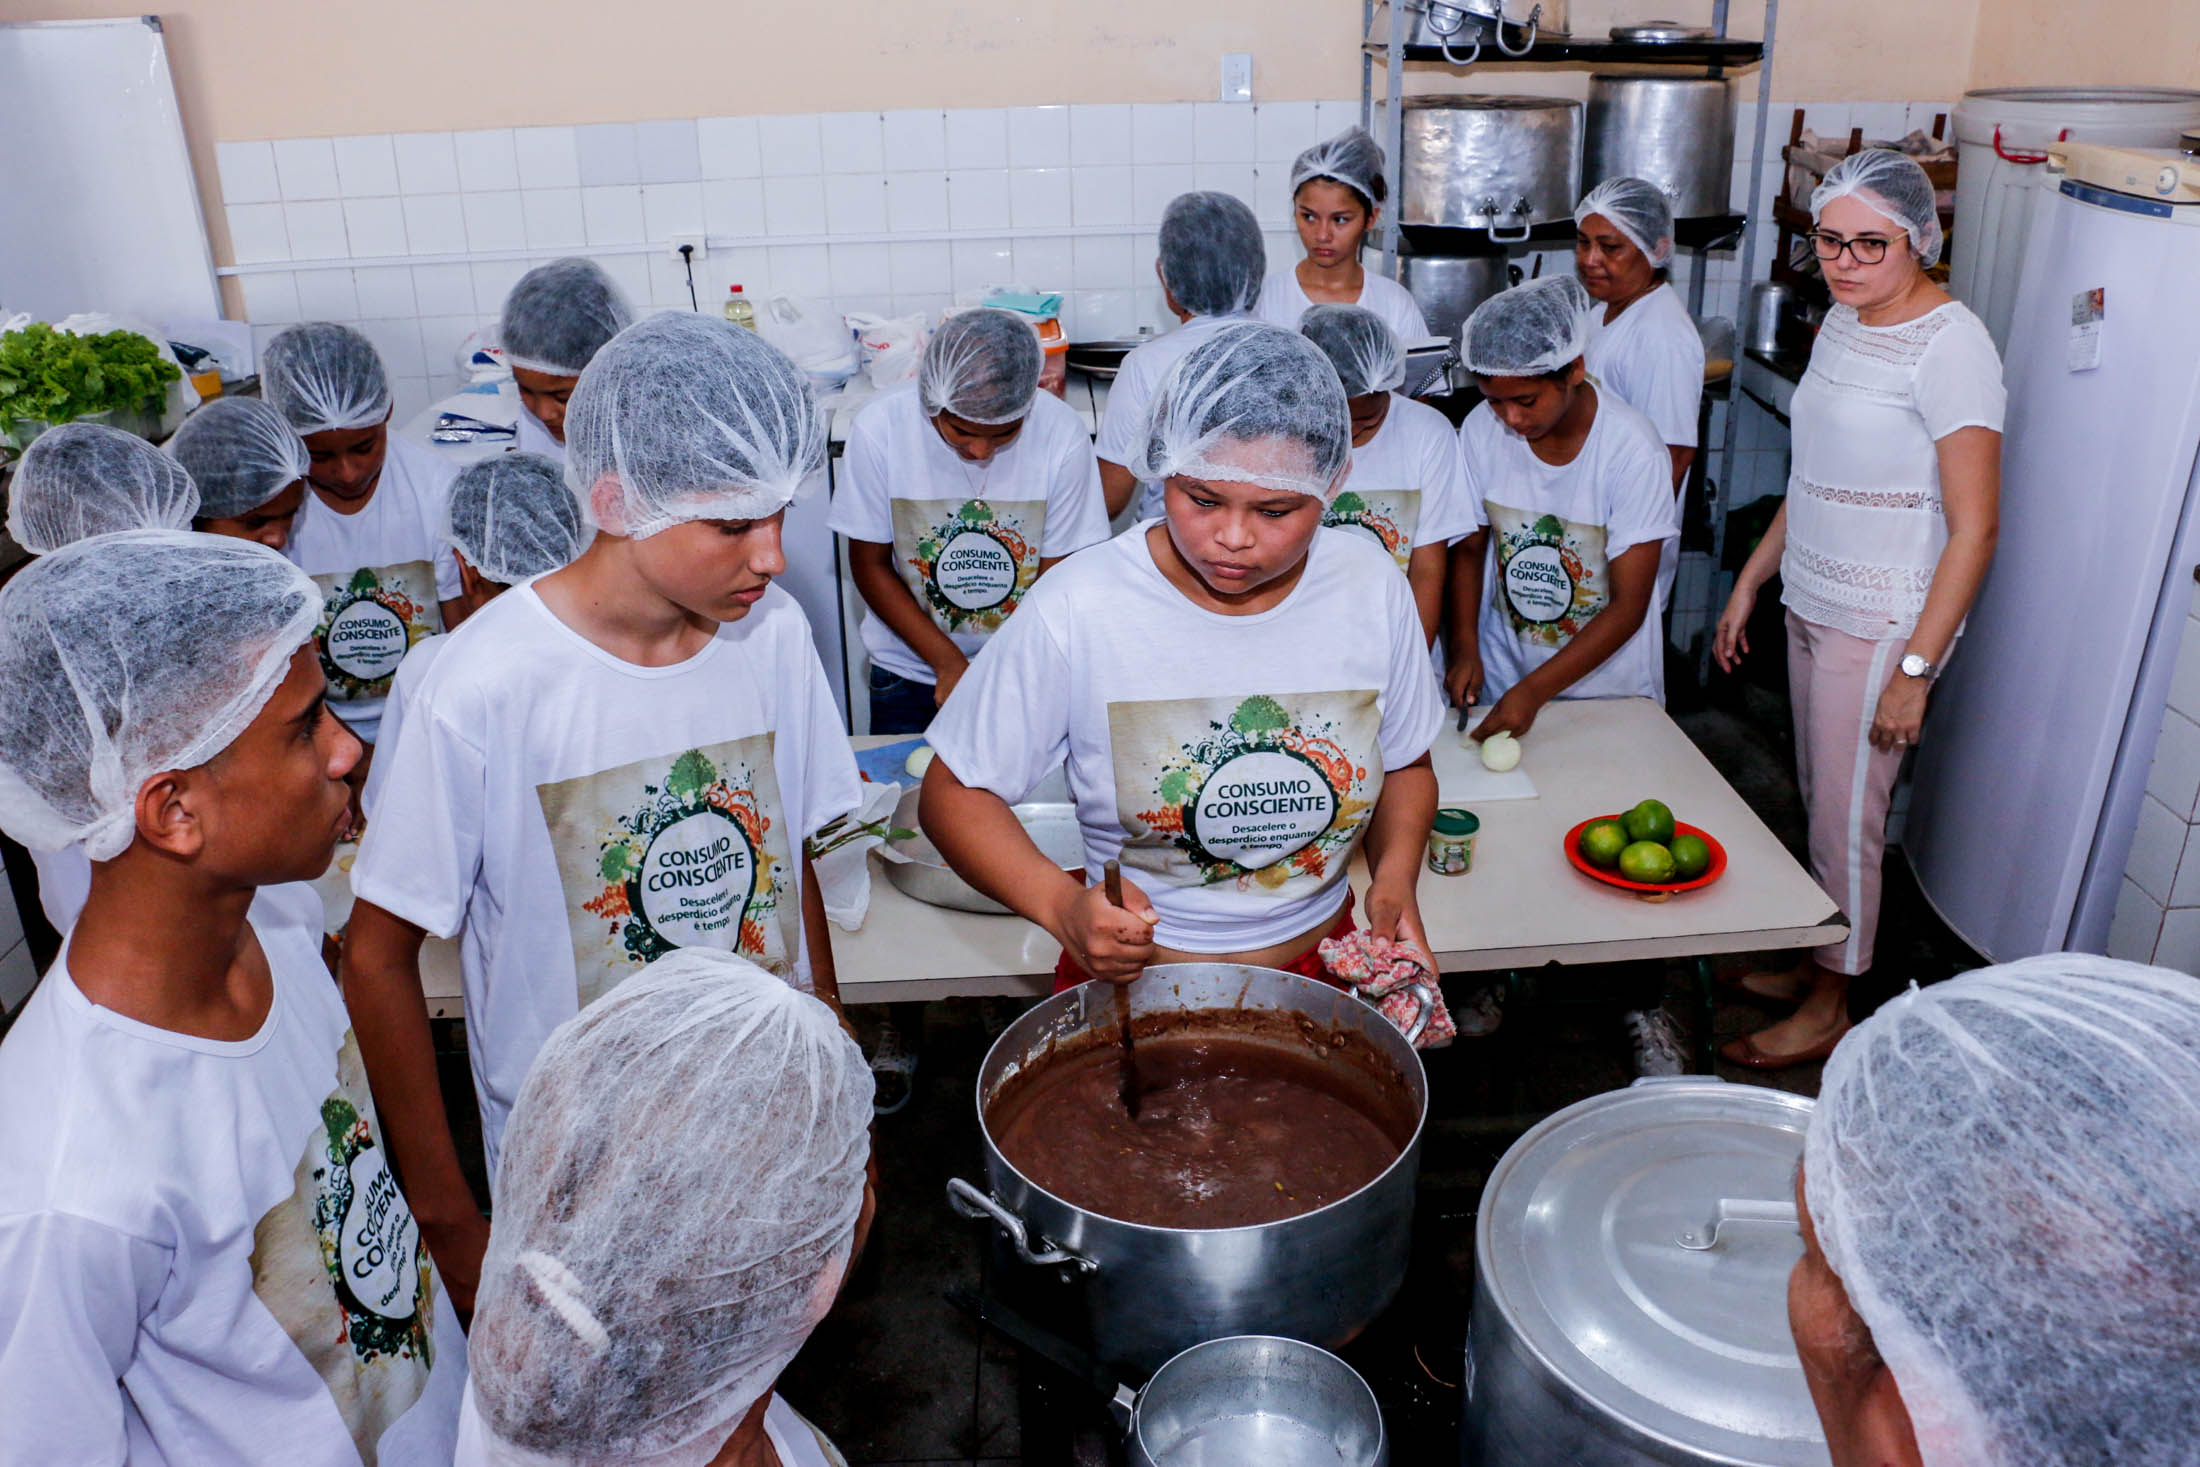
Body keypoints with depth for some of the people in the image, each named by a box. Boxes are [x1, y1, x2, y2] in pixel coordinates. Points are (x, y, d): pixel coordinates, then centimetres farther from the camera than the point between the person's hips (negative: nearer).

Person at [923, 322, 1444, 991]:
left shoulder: (1373, 588, -5)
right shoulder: (1076, 609, -16)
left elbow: (1405, 765, 12)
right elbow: (954, 792, -7)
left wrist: (1396, 875, -7)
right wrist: (1062, 905, -23)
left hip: (1324, 959, 5)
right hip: (1133, 980, -4)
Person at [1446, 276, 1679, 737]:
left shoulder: (1633, 449, -21)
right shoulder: (1481, 430, -10)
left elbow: (1628, 608, -19)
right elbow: (1470, 547, 3)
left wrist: (1534, 691, -25)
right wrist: (1464, 646, -11)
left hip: (1604, 680, -3)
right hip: (1499, 676, 3)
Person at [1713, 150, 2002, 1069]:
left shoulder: (1950, 345, -17)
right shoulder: (1842, 321, 8)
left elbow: (1975, 528, -18)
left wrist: (1916, 666, -20)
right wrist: (1750, 582, 16)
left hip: (1883, 624, -7)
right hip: (1812, 603, 8)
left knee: (1845, 821, 3)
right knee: (1819, 803, 17)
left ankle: (1828, 1011, 19)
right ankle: (1813, 965, 33)